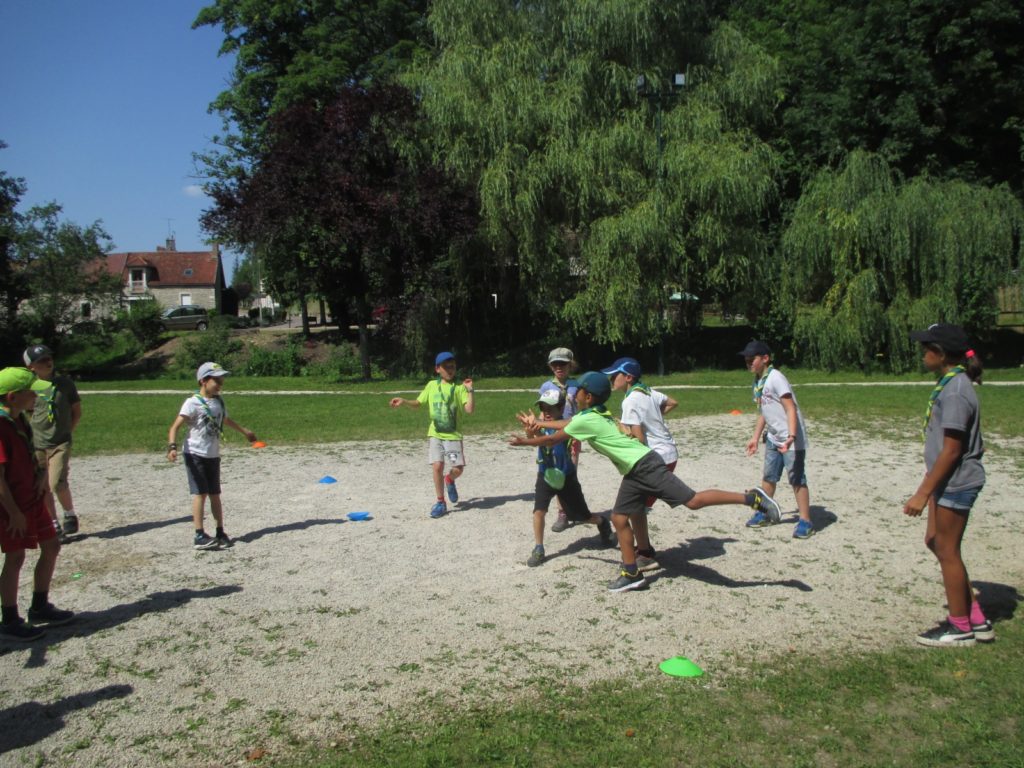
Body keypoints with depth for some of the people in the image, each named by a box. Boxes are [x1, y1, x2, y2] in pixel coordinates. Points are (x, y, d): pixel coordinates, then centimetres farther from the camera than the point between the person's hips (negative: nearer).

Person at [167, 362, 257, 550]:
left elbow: (226, 420, 28)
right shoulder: (193, 403, -14)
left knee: (215, 494, 10)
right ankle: (199, 536, -7)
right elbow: (175, 426, -20)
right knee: (200, 493, -9)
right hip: (195, 455, -6)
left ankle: (220, 533, 16)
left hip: (213, 455, 6)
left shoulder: (219, 401, 8)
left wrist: (245, 431, 42)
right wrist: (172, 447, -35)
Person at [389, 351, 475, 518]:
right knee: (437, 466, -13)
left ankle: (449, 481, 31)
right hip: (435, 434, 1)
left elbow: (469, 409, -10)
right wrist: (404, 402, -2)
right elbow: (418, 403, 15)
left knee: (458, 468, -7)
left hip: (453, 435, -1)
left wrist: (469, 390, -16)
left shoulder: (459, 388, -1)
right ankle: (440, 502, 4)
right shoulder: (431, 385, 6)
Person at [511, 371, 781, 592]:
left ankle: (752, 498, -11)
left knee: (693, 500, -15)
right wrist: (536, 422, 38)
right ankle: (632, 574, 15)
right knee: (619, 518, 9)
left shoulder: (586, 419, -13)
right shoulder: (591, 414, 16)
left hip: (645, 465, -10)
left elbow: (554, 439, -3)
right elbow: (565, 424, 33)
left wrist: (525, 441, 12)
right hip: (634, 472, 10)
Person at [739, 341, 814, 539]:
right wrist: (756, 437, 20)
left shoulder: (775, 378, -17)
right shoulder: (758, 382, 10)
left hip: (790, 440, -9)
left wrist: (791, 437, -33)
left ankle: (805, 522, 5)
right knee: (768, 476, 16)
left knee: (796, 478, -3)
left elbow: (791, 408, -23)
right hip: (773, 439, 9)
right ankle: (764, 514, 30)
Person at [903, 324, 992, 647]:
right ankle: (976, 619, 26)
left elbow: (951, 451, -22)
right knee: (935, 542, 17)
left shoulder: (955, 392, -21)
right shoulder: (950, 384, 9)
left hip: (956, 483, -10)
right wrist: (927, 486, 20)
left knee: (947, 551, 3)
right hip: (948, 482, 10)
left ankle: (960, 628, 20)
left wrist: (923, 493, -20)